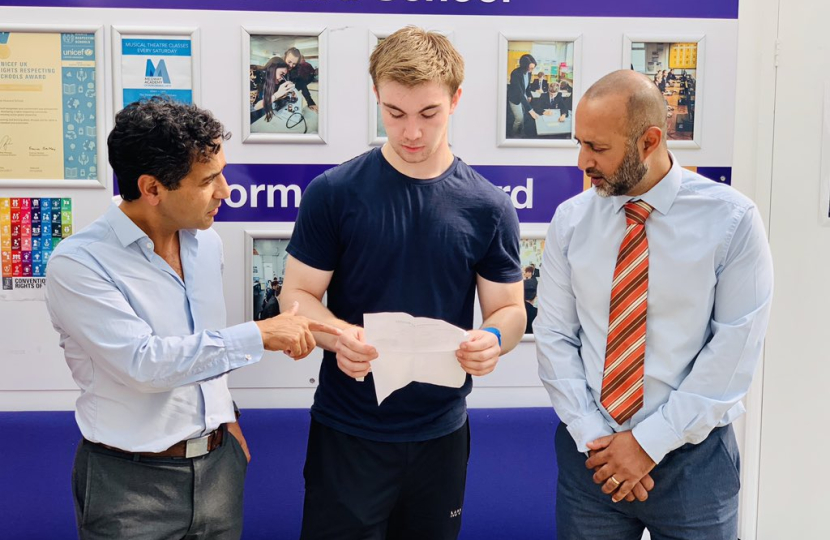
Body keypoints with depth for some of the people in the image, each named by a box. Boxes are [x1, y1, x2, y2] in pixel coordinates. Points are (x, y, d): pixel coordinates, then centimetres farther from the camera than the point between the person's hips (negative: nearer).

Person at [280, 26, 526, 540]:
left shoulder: (488, 207, -2)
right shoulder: (334, 192, -7)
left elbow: (510, 309, 3)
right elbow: (298, 295, -4)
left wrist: (493, 339, -20)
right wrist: (340, 335, -25)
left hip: (440, 433, 2)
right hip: (347, 432, -2)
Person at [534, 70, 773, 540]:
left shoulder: (732, 220, -10)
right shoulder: (571, 219, -3)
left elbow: (735, 349, -11)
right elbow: (554, 336, -1)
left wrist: (651, 442, -12)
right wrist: (592, 438, -9)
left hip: (693, 457, -2)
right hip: (589, 453, 2)